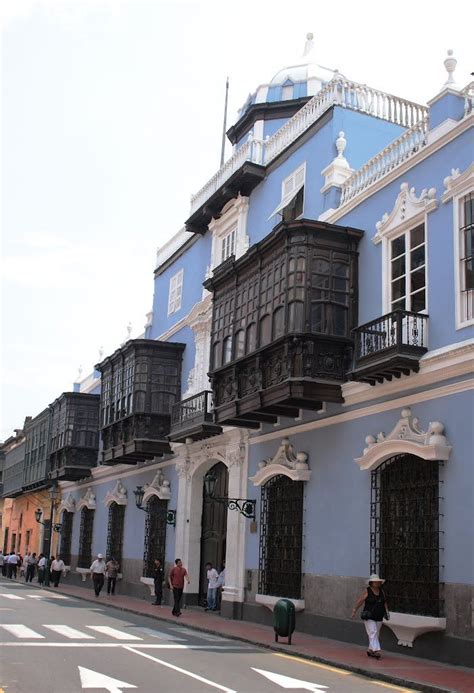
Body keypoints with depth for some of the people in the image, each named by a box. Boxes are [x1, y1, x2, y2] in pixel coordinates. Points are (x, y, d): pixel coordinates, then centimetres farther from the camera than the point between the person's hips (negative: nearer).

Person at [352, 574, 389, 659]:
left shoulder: (381, 591, 8)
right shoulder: (367, 592, -8)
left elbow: (384, 602, 16)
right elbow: (359, 601, -9)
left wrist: (386, 610, 2)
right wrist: (354, 611, -13)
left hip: (379, 618, 6)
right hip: (369, 618, -6)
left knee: (375, 635, 11)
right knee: (373, 633, -14)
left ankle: (370, 650, 22)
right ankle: (376, 651, -21)